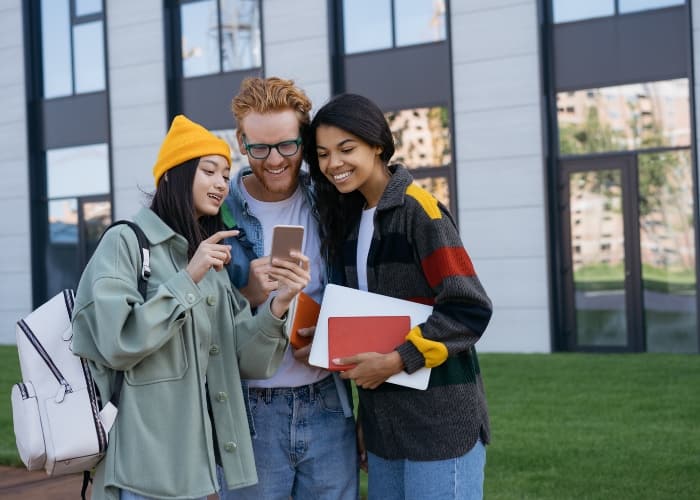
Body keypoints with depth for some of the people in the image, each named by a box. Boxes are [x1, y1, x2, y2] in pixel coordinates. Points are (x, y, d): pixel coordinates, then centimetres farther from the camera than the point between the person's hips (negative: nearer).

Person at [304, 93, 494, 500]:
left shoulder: (418, 210, -12)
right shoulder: (349, 217, 12)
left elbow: (470, 309, -17)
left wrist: (398, 359, -21)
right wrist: (330, 343, 6)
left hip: (439, 420, -7)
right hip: (383, 420, 8)